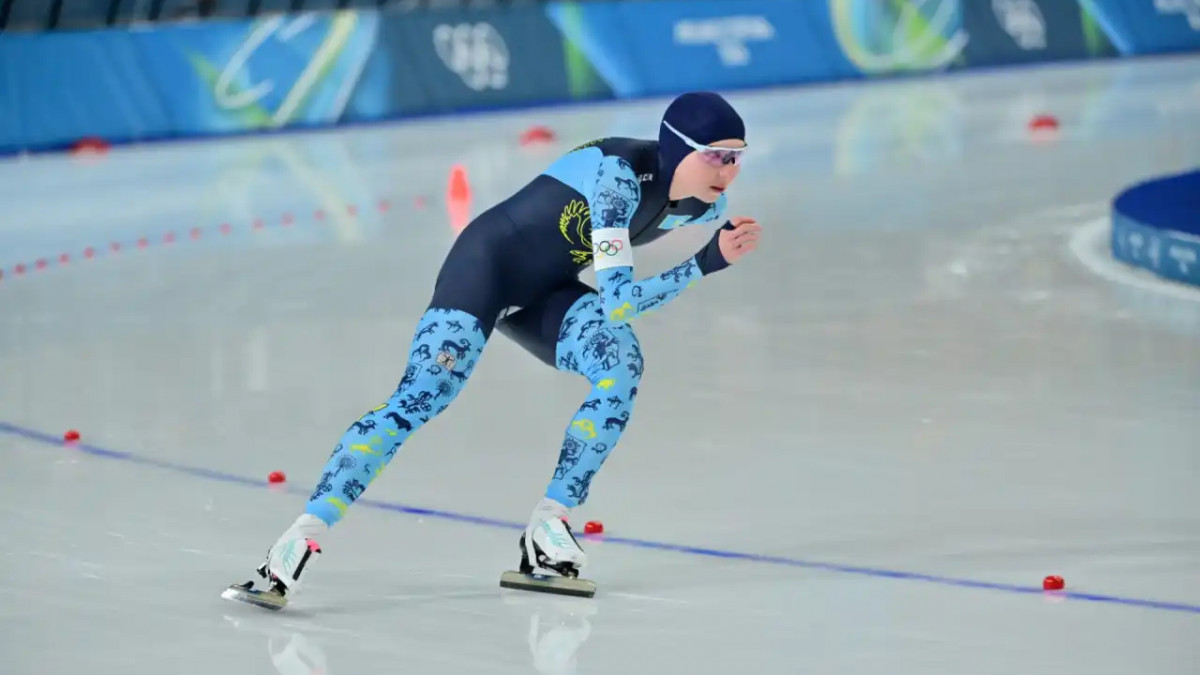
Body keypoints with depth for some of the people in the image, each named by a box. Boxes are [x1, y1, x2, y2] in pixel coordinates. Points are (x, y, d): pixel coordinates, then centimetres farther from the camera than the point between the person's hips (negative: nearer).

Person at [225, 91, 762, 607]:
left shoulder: (706, 204, -6)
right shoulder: (620, 175, -29)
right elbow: (616, 301, -33)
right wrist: (706, 263, -33)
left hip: (546, 292, 7)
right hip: (489, 261, -7)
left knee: (622, 363, -23)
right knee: (421, 398, -23)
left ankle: (550, 522, -18)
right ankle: (306, 533, -27)